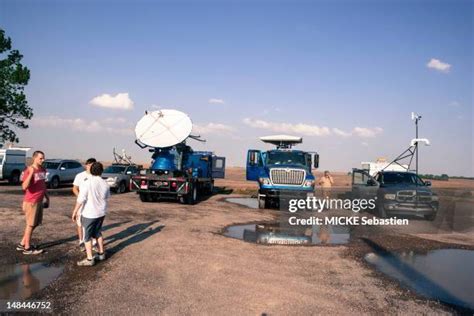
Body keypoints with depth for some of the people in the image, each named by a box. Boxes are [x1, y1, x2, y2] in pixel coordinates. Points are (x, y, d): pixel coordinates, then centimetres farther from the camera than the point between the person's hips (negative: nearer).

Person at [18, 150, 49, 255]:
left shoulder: (43, 170, 8)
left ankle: (22, 244, 28)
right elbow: (24, 187, -26)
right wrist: (31, 173, -33)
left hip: (39, 201, 8)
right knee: (30, 224, 2)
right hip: (31, 202, -8)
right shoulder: (28, 170, -16)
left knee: (35, 224, 15)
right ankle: (27, 248, 15)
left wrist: (47, 197, 18)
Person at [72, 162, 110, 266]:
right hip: (101, 212, 6)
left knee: (87, 236, 5)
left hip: (89, 214, -5)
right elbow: (107, 196, 15)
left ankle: (89, 259, 7)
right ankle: (101, 254, 29)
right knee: (98, 232, 22)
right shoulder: (104, 183, -2)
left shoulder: (86, 183, -17)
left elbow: (80, 200, -19)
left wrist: (75, 212, -10)